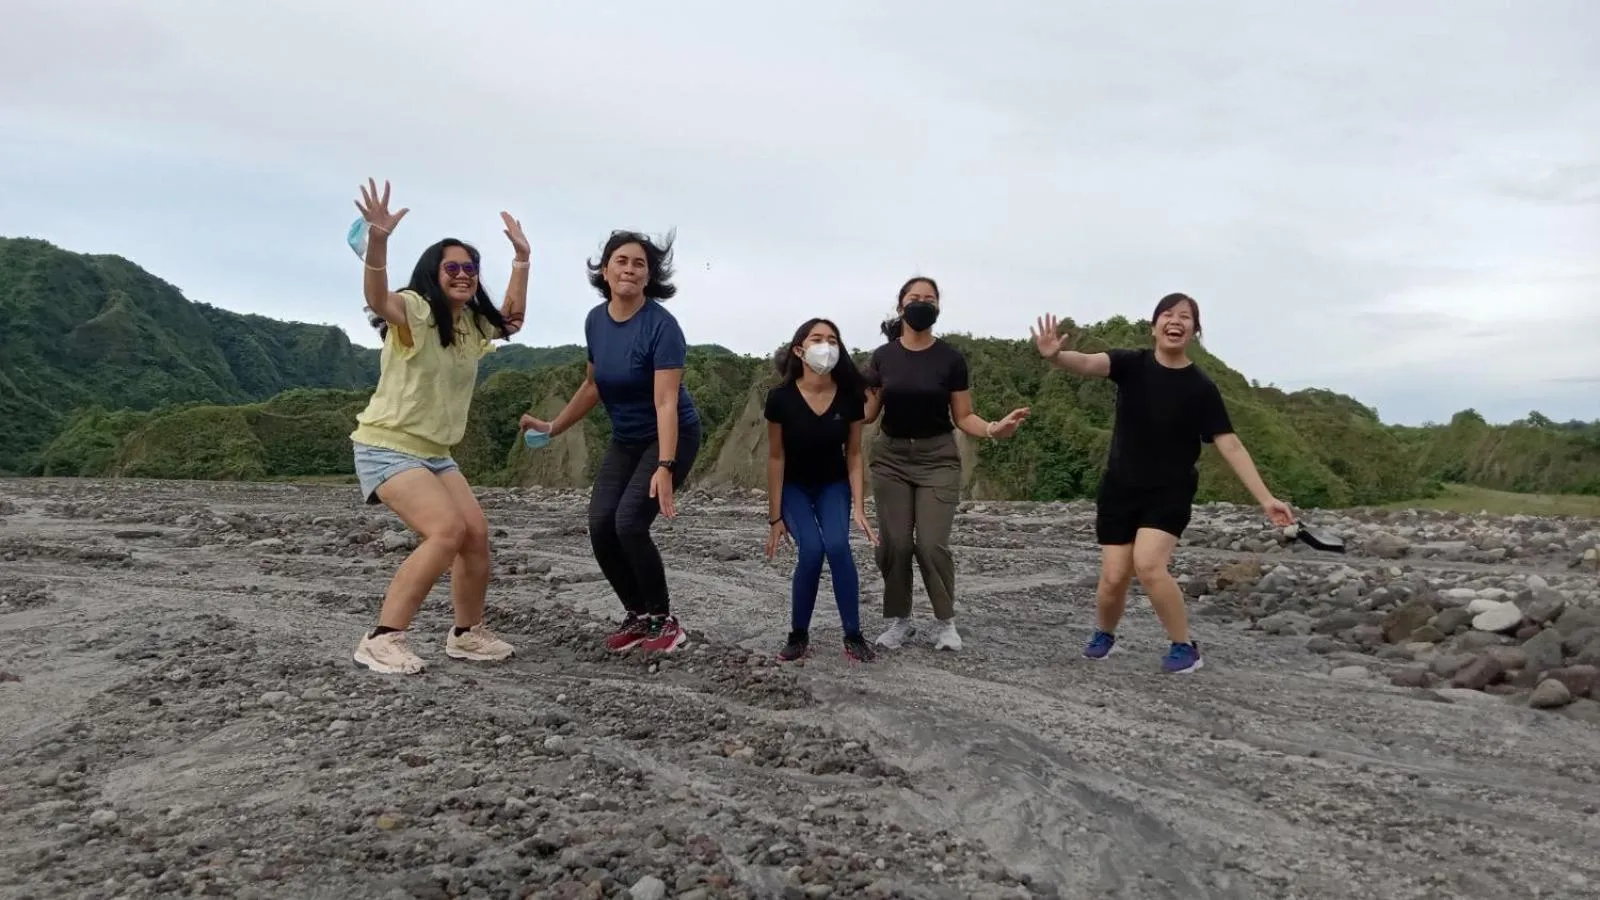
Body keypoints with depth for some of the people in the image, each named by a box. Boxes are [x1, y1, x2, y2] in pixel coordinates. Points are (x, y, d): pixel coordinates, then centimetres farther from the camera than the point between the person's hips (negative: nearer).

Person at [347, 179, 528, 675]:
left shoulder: (471, 323, 9)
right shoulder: (414, 310, -15)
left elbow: (511, 320, 27)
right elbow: (378, 300, -37)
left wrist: (521, 257, 22)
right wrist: (377, 240, -54)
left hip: (435, 453, 8)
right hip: (386, 446, -8)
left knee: (477, 534, 3)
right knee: (447, 531, -24)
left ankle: (467, 633, 21)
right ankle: (382, 640, -17)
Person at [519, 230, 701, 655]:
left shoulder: (661, 325, -22)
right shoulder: (596, 320, -2)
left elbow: (666, 402, -30)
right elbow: (593, 386, 14)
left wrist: (664, 468, -39)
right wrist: (552, 427, 16)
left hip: (670, 438, -6)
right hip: (625, 440, 6)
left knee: (629, 522, -20)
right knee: (601, 525, -9)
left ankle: (663, 620, -1)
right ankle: (637, 615, 11)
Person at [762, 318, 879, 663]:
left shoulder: (849, 396, -19)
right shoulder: (781, 398, -24)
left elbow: (854, 454, -9)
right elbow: (776, 458, -15)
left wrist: (859, 507, -14)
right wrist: (775, 517, -12)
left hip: (834, 485, 1)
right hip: (793, 487, -1)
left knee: (837, 545, -23)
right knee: (811, 551, -23)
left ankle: (853, 637, -10)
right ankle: (798, 636, -3)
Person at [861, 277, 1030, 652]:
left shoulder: (951, 358, -4)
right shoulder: (883, 356, 0)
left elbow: (962, 416, -2)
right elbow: (868, 413, 5)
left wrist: (993, 429, -21)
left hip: (938, 458, -2)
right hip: (891, 457, 2)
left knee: (932, 544, -9)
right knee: (893, 543, -1)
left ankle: (947, 622, 10)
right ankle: (899, 620, 16)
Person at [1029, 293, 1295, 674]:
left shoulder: (1201, 387, -8)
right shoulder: (1132, 364, -6)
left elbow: (1230, 445, -7)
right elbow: (1088, 363, -24)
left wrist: (1265, 498, -14)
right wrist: (1056, 356, -48)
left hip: (1171, 492, -1)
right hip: (1120, 488, 2)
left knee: (1148, 564, -22)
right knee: (1114, 577, -1)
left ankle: (1186, 646, 0)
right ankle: (1104, 634, 32)